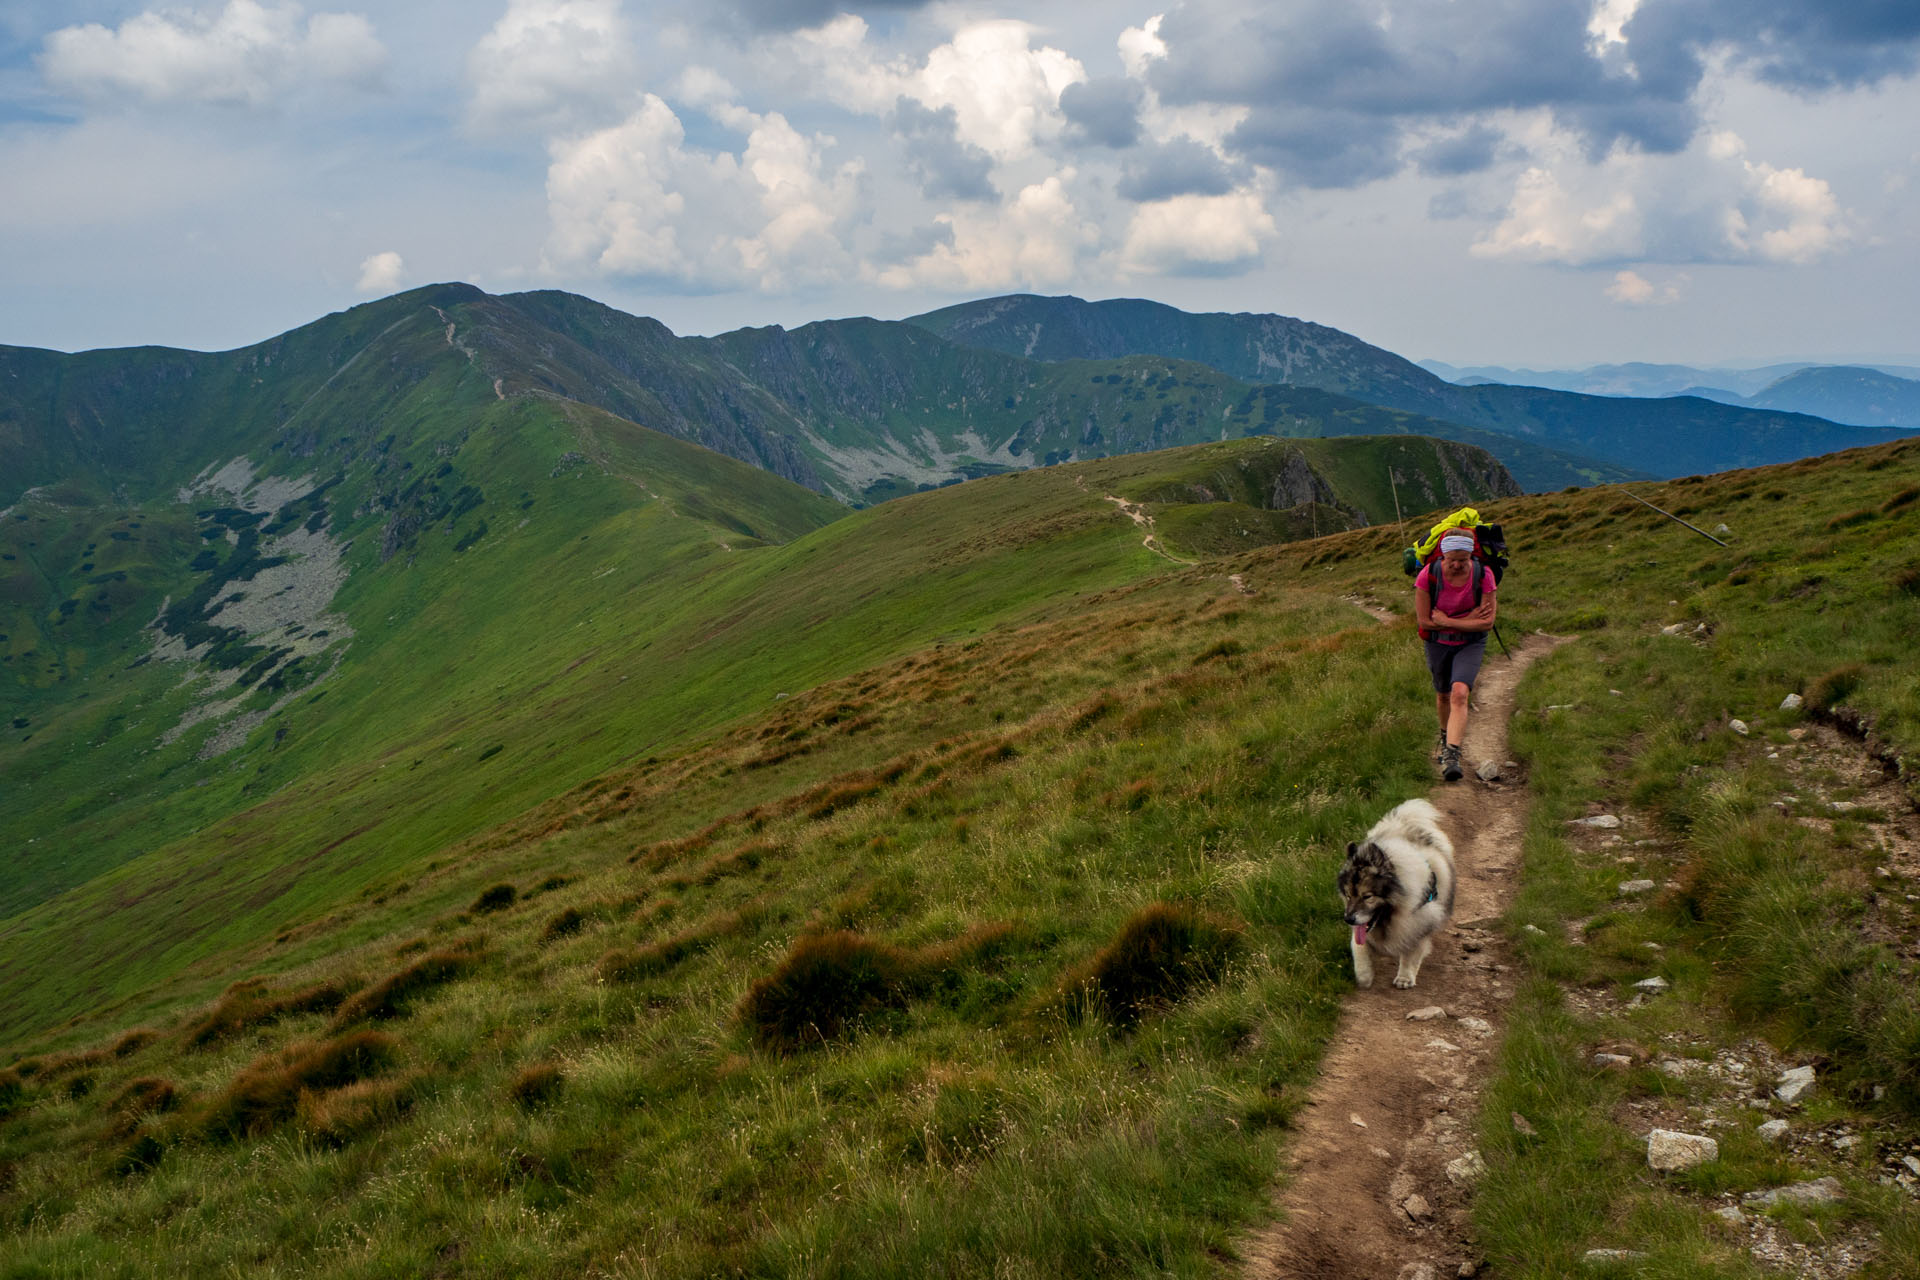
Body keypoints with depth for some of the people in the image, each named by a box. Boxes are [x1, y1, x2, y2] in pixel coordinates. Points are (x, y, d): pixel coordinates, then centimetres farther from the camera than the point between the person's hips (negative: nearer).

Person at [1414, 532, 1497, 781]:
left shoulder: (1483, 575, -20)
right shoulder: (1428, 575, -21)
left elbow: (1487, 623, -19)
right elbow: (1424, 621, -17)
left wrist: (1447, 621, -20)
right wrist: (1468, 619, -19)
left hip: (1471, 644, -1)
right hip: (1438, 643, 2)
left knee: (1460, 695, -22)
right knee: (1443, 695, 19)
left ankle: (1451, 756, -26)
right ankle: (1445, 735, 50)